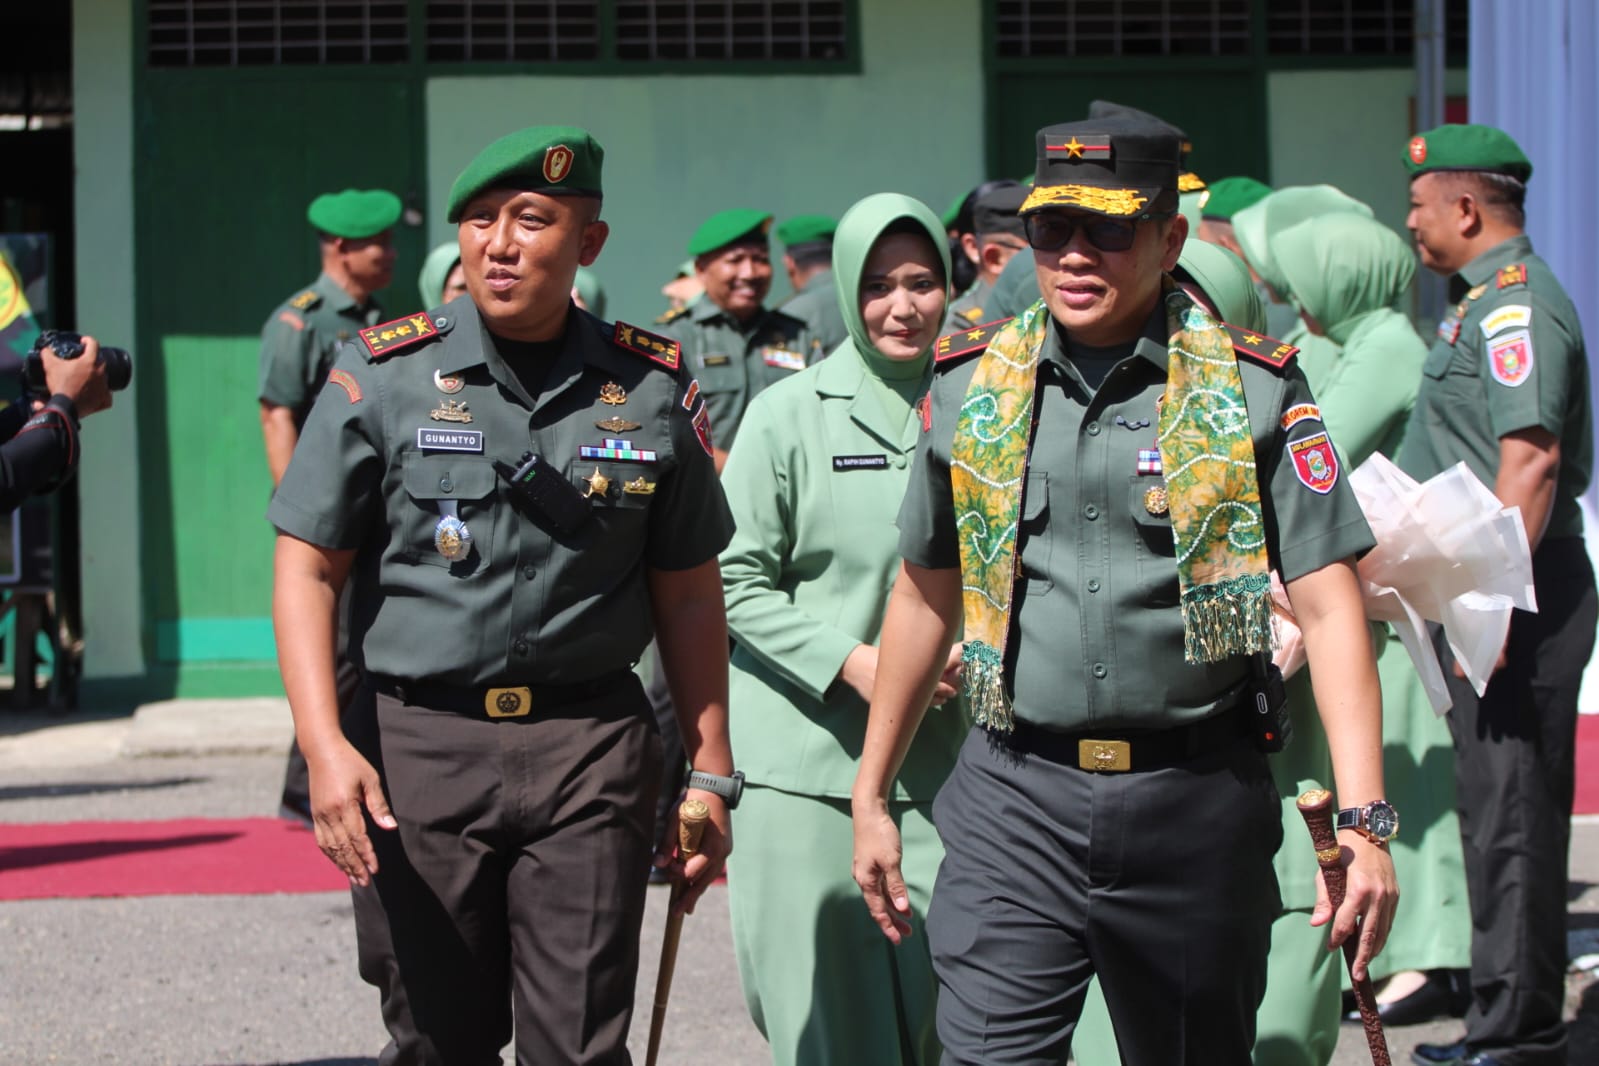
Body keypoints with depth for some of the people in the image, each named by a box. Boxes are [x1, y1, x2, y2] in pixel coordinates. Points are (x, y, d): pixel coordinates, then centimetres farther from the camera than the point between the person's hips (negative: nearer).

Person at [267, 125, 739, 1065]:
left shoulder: (652, 389, 4)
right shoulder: (385, 376, -1)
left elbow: (689, 595, 11)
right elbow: (307, 570, -1)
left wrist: (712, 775, 9)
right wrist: (324, 745, -13)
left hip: (593, 749, 1)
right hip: (419, 744, 0)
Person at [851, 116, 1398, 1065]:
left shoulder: (1252, 390, -3)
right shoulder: (974, 388, 6)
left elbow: (1329, 605, -7)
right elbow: (925, 595, 16)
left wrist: (1365, 820, -16)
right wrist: (872, 795, 18)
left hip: (1199, 803, -1)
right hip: (1015, 806, 1)